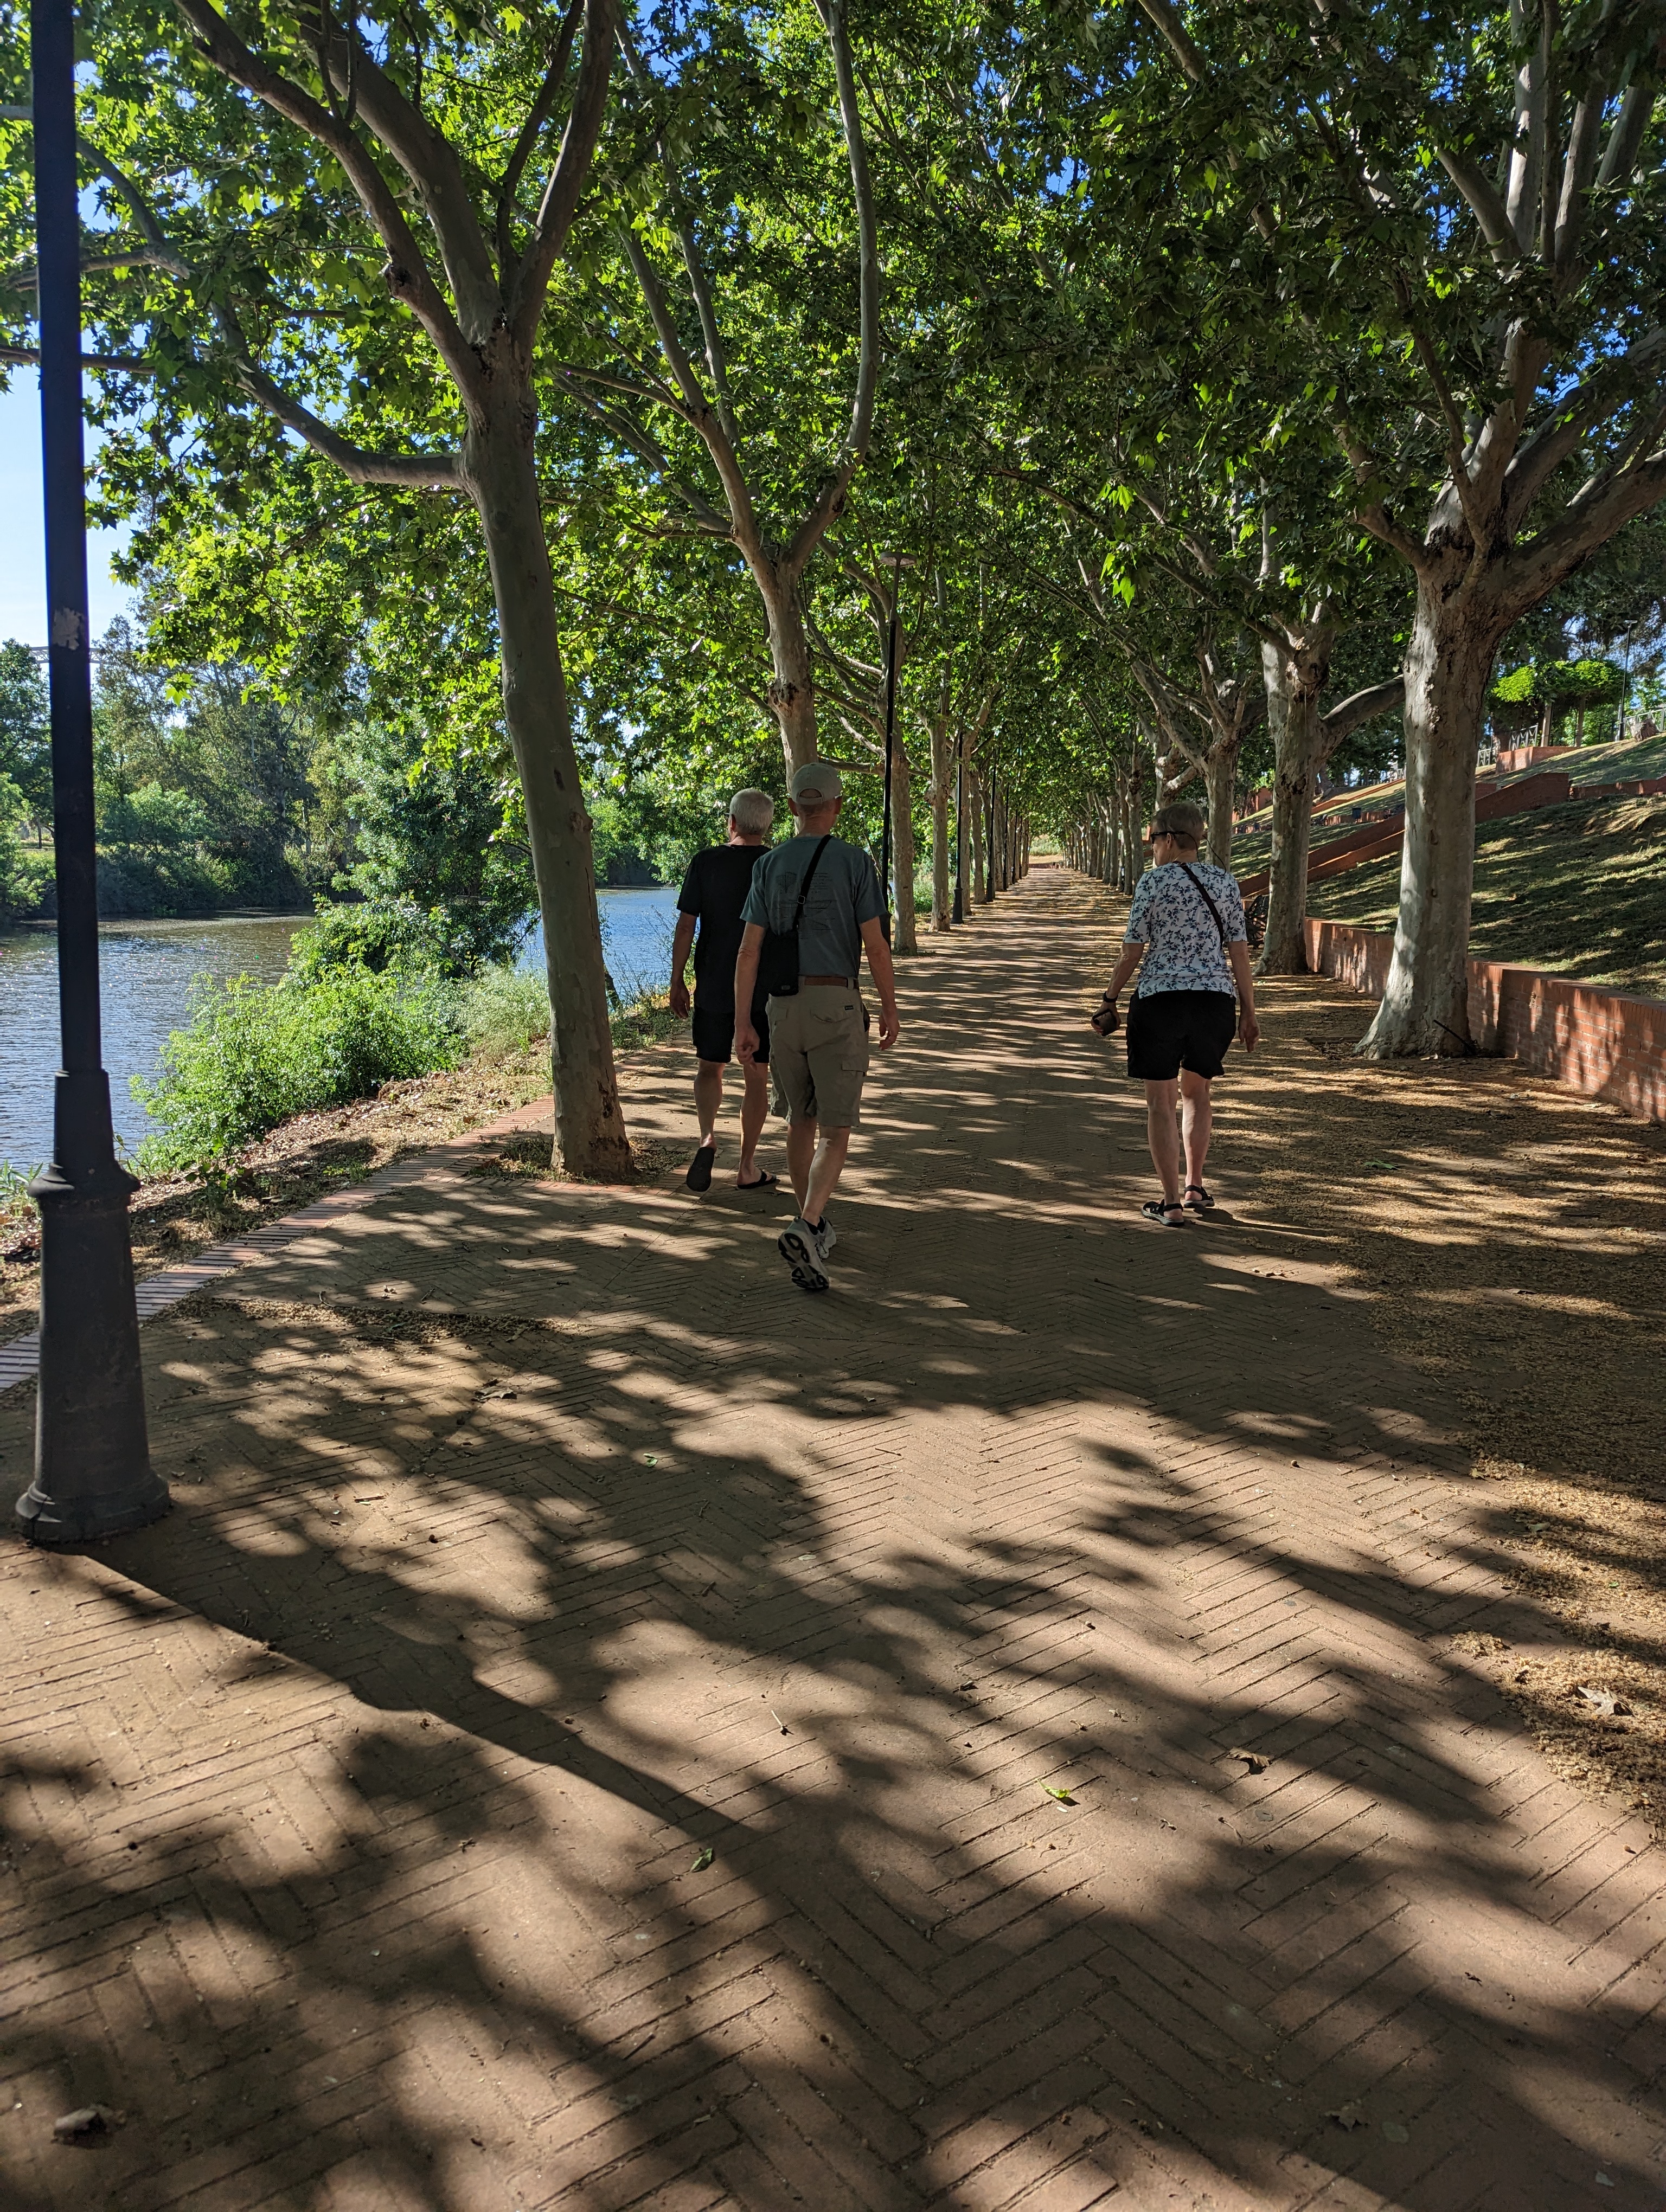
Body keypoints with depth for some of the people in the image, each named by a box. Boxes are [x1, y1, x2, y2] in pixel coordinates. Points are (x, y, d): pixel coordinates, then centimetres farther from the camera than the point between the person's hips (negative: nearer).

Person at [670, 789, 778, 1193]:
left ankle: (708, 1137, -12)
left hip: (713, 987, 0)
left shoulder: (706, 863, -2)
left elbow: (685, 926, -4)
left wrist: (677, 981, 3)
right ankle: (748, 1169, 12)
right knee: (756, 1076, 8)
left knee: (710, 1068, 14)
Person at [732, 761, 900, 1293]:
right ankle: (806, 1227, -22)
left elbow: (748, 951, -1)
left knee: (800, 1121, 17)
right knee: (835, 1131, -2)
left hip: (783, 1005, 4)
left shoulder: (769, 865, 4)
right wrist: (890, 1008, 5)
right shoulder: (854, 861, -5)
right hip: (837, 1004, -4)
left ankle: (814, 1227, 28)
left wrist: (743, 1022, 2)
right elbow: (876, 946, -7)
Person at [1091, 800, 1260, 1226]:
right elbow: (1239, 952, 5)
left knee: (1160, 1101, 5)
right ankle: (1195, 1187, 25)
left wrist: (1109, 999, 6)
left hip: (1160, 998, -4)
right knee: (1196, 1092, 23)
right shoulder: (1226, 883, 6)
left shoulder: (1153, 881, -5)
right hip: (1216, 999, 4)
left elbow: (1132, 951, -5)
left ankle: (1172, 1204, 5)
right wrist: (1249, 1012, 9)